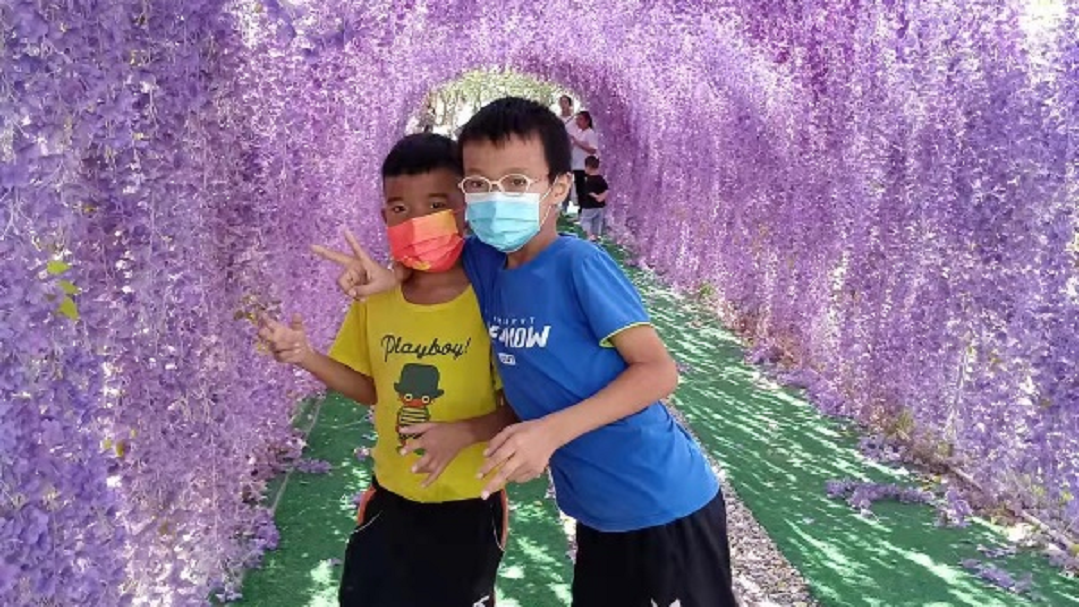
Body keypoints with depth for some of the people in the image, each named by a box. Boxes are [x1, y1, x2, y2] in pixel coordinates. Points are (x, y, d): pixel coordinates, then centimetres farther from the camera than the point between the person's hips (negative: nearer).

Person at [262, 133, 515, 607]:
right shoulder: (375, 296, -5)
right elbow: (371, 389, 6)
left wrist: (463, 432, -30)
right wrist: (306, 357, -8)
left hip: (468, 504, -4)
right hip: (392, 496, 4)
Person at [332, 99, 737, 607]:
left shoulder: (578, 263, -21)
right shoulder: (485, 262, -1)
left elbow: (658, 371, -21)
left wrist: (551, 431, -30)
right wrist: (391, 276, 2)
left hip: (665, 506, -7)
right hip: (598, 513, 7)